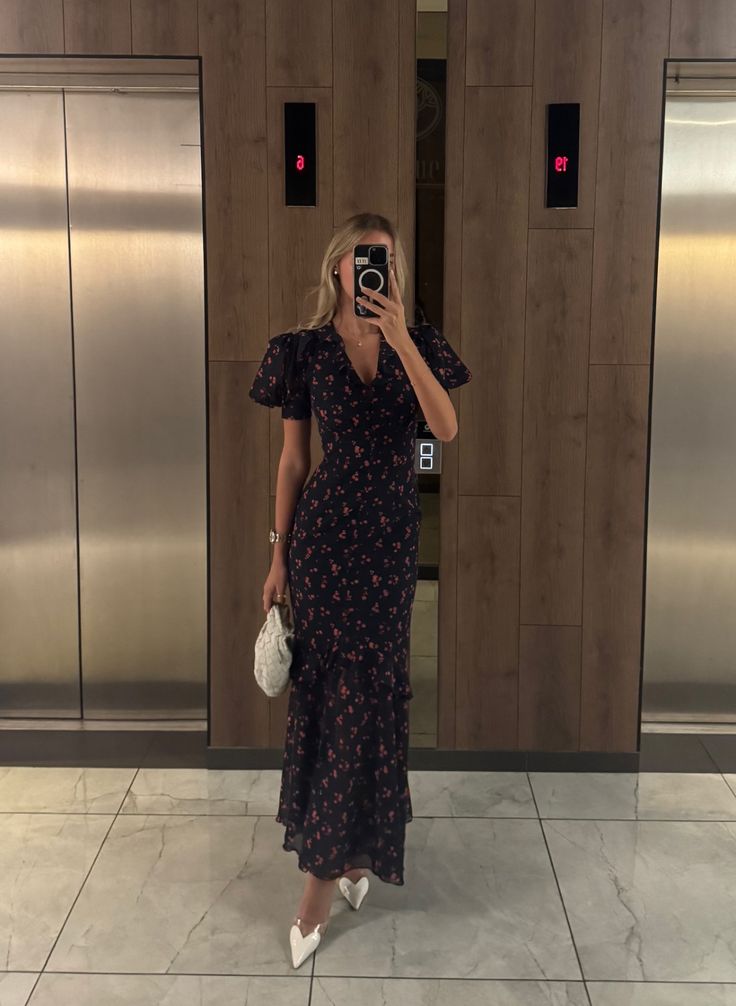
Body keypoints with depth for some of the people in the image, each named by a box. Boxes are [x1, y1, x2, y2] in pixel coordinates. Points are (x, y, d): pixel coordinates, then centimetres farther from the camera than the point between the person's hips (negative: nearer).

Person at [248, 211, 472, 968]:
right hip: (327, 527, -2)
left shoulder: (419, 343, 3)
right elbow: (292, 460, 2)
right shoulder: (304, 350, -1)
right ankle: (345, 848, 21)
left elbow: (448, 430, -14)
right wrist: (279, 556, 2)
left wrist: (402, 341, -22)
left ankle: (328, 864, 18)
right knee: (338, 682, 2)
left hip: (394, 531, 2)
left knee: (370, 682, 5)